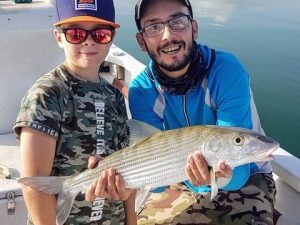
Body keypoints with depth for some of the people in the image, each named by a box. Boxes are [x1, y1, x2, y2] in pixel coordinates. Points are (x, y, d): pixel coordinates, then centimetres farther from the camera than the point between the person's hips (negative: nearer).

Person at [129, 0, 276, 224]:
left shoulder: (228, 70, -25)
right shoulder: (142, 90, -16)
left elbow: (238, 170, -28)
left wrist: (222, 177, -49)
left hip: (245, 179, -2)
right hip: (186, 187, 3)